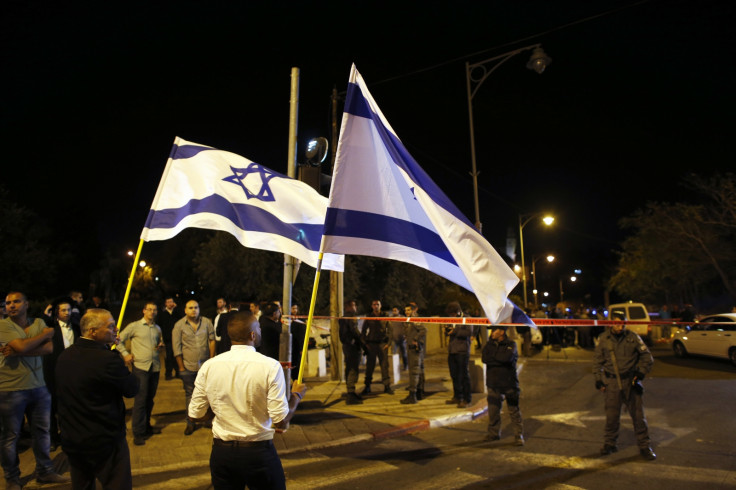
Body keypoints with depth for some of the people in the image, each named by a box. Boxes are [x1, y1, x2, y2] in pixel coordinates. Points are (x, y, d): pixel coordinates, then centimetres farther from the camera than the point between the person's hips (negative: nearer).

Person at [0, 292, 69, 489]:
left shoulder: (38, 323, 4)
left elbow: (49, 349, -9)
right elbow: (22, 347, -23)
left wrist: (17, 352, -18)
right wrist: (46, 334, -9)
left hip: (39, 387, 4)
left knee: (42, 431, 13)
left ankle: (44, 472, 27)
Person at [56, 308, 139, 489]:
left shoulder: (63, 356, -2)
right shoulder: (108, 359, -26)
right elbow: (132, 389, -15)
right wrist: (125, 370, 4)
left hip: (71, 439, 7)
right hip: (104, 441, -7)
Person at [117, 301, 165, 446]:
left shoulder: (157, 328, 14)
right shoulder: (134, 326, 0)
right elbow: (119, 340, 3)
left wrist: (161, 346, 2)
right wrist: (125, 354, -6)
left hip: (155, 367, 5)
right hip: (140, 366, -5)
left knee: (150, 398, 13)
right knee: (140, 399, -6)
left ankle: (146, 426, 28)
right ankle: (138, 433, 3)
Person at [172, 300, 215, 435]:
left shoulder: (206, 322, -1)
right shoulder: (179, 325, -4)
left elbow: (212, 340, 4)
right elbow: (177, 348, -2)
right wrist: (181, 368, -1)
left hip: (205, 366, 1)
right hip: (188, 367, -1)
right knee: (190, 395, 11)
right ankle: (190, 423, 23)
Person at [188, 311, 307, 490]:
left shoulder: (208, 366, -8)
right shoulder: (270, 366, -18)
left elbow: (195, 415, 1)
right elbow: (281, 422, -17)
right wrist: (296, 396, 0)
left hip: (221, 452, 3)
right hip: (259, 452, -3)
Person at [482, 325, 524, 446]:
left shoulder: (511, 344, -4)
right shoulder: (489, 344, 8)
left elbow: (507, 357, -23)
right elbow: (484, 358, -8)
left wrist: (492, 357, -11)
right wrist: (500, 359, -15)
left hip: (509, 383, -4)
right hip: (493, 383, 4)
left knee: (514, 411, 2)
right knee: (493, 410, 9)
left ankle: (518, 435, 13)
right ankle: (494, 434, 24)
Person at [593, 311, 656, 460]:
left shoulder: (633, 338, -4)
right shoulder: (603, 339, -1)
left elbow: (647, 357, 6)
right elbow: (597, 361, 8)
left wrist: (640, 373, -4)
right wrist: (599, 379, 5)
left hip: (630, 381, 0)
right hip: (611, 382, 1)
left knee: (638, 414, 4)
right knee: (612, 415, 7)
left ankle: (644, 445, 20)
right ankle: (610, 443, 23)